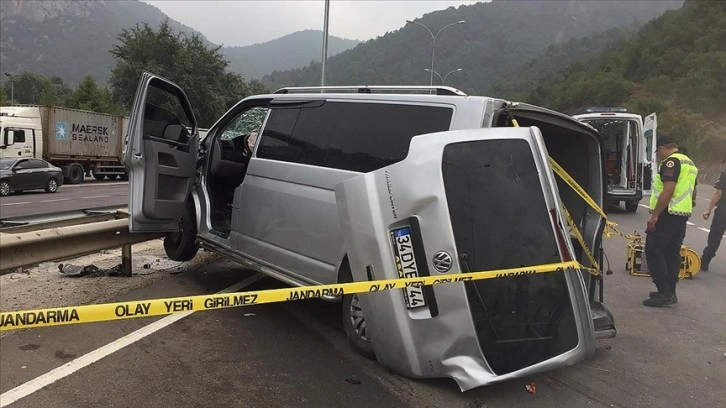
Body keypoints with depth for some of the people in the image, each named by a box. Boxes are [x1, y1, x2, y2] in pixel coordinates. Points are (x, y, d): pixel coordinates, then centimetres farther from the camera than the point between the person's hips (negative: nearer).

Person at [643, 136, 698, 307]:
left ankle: (665, 293, -9)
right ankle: (669, 292, 18)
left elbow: (668, 190, -23)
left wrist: (654, 215, -21)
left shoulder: (671, 162, -13)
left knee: (654, 252, -6)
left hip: (667, 215, -10)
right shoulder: (690, 163, 19)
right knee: (673, 253, 13)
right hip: (683, 216, 10)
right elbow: (689, 192, 23)